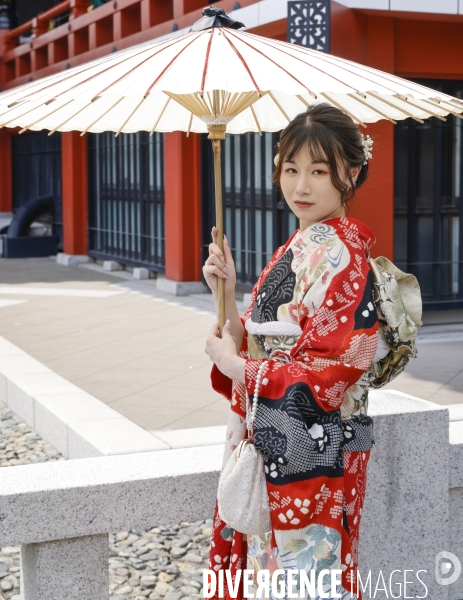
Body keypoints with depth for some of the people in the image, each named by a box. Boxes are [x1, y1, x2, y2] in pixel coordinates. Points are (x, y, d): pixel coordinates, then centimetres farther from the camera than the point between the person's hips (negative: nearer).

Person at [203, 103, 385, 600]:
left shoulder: (337, 253, -17)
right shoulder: (298, 247, 11)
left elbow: (329, 375, -22)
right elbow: (256, 347, 11)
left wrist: (233, 365, -12)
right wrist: (226, 292, -4)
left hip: (307, 458, -9)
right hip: (273, 449, 9)